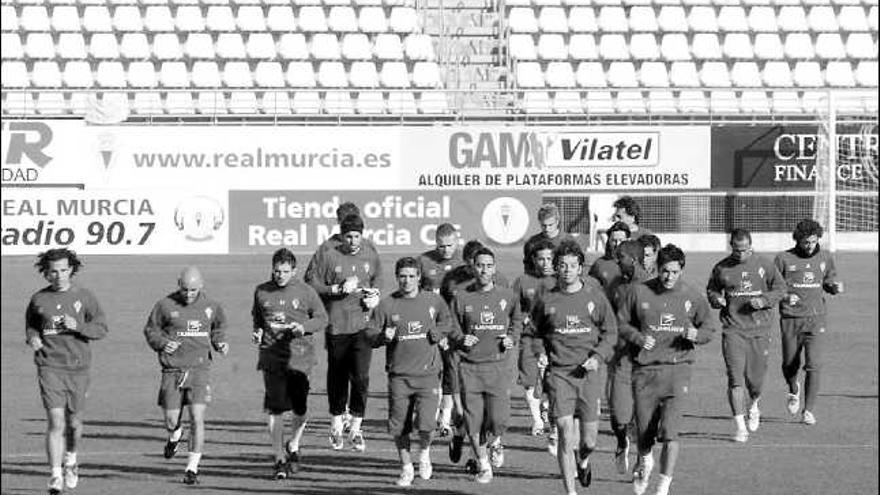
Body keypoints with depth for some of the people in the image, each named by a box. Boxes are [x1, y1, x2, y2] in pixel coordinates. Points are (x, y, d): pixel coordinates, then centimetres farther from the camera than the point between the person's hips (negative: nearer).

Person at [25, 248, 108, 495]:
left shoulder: (84, 297, 2)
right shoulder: (38, 299, 4)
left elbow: (102, 328, 2)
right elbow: (30, 324, 21)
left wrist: (78, 327, -15)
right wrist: (32, 337, -2)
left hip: (78, 367, 1)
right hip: (49, 366, -1)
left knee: (74, 422, 10)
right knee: (55, 422, -13)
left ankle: (71, 461, 39)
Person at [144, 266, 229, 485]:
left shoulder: (210, 306, 3)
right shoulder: (165, 305, -4)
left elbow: (218, 326, 22)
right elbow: (150, 329, 7)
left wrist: (220, 343, 3)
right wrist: (162, 344, -12)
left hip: (199, 368, 0)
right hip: (172, 370, 0)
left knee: (197, 418, -11)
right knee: (171, 421, 1)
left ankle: (192, 468, -2)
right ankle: (175, 435, 41)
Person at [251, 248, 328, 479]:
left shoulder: (305, 292, 0)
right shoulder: (262, 292, 7)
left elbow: (322, 319, 6)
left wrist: (304, 327, -12)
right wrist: (257, 332, 3)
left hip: (300, 357, -1)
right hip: (272, 356, 1)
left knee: (300, 408, 0)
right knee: (275, 409, -4)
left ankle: (293, 447, 28)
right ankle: (279, 459, 3)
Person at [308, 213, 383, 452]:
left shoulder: (371, 258, 9)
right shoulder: (329, 257, 0)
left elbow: (378, 281, 24)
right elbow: (314, 287, 0)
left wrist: (375, 296, 3)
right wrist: (339, 289, -12)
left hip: (362, 326, 1)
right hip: (337, 326, -1)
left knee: (361, 376, -9)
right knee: (337, 377, 6)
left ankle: (356, 429, 1)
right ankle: (336, 426, 22)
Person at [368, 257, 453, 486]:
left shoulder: (433, 301, 4)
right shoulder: (387, 305, 0)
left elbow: (447, 321, 23)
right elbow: (370, 336, 3)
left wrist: (438, 334, 4)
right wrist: (383, 336, -17)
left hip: (427, 373, -1)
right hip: (399, 375, 1)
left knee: (425, 424, -12)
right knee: (399, 427, 3)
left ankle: (425, 452, 21)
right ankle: (407, 468, 23)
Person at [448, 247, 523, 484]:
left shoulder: (507, 297, 5)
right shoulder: (461, 298, 3)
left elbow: (517, 321, 21)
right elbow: (452, 329, 9)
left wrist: (512, 338, 3)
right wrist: (462, 339, -11)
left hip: (499, 365, 0)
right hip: (470, 366, 0)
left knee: (498, 419, -10)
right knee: (474, 420, -1)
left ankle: (495, 442, 26)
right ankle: (483, 465, 15)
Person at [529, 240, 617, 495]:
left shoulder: (595, 296, 3)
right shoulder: (547, 300, 4)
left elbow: (610, 332, 8)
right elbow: (536, 331, 18)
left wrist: (597, 357, -7)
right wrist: (541, 352, -1)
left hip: (590, 372, 0)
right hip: (559, 372, 0)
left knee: (589, 440, 3)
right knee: (566, 434, -11)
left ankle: (583, 459, 40)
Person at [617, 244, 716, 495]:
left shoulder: (692, 297, 2)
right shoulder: (639, 292, 1)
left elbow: (709, 328, 12)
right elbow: (621, 323, 10)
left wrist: (696, 335, -10)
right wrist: (638, 338, -8)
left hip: (678, 368, -1)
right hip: (645, 369, 1)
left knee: (670, 434, -13)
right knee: (644, 431, 7)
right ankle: (644, 463, 41)